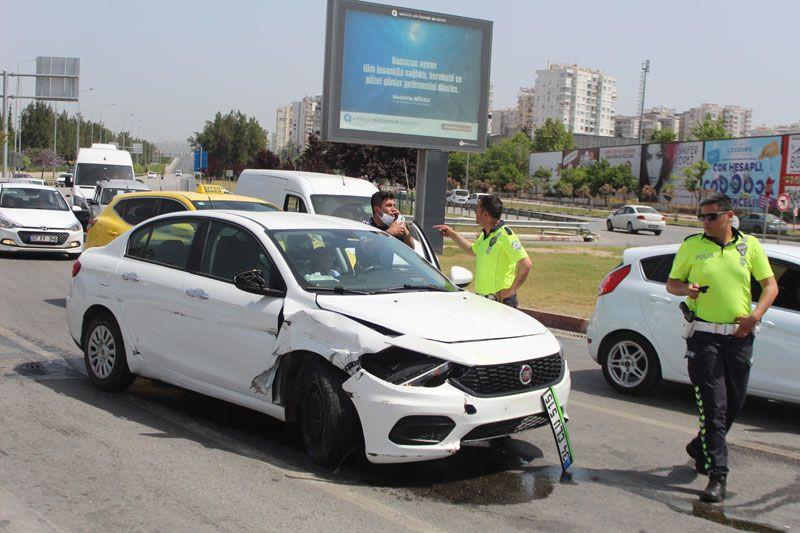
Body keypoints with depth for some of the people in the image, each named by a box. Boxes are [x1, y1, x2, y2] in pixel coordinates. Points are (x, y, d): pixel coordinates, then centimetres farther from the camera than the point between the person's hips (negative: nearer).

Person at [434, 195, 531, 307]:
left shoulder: (505, 235, -16)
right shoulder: (484, 235, 12)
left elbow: (526, 264, -23)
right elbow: (472, 250, 34)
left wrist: (511, 291, -21)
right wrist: (452, 234, 29)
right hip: (481, 299, 9)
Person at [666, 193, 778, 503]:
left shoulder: (750, 245, 6)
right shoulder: (691, 245, 2)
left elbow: (770, 285, 10)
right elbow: (671, 283, 9)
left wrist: (755, 315, -7)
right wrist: (686, 288, -15)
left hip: (739, 336, 3)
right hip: (704, 336, -3)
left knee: (734, 404, 13)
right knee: (713, 406, -6)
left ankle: (701, 448, 37)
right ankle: (717, 476, -3)